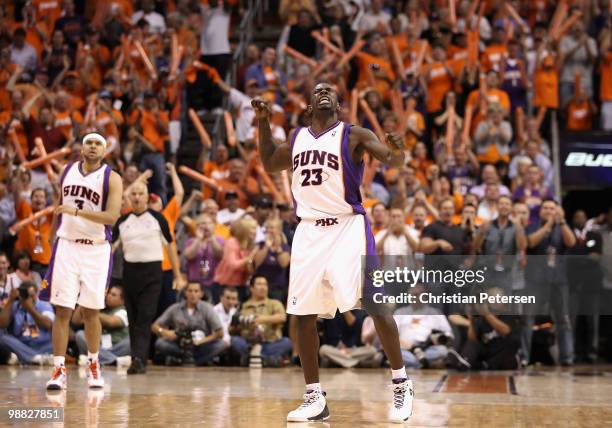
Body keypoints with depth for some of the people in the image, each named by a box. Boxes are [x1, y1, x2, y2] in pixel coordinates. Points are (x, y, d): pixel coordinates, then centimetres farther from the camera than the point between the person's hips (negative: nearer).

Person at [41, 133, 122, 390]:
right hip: (67, 246, 2)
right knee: (62, 310, -5)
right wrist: (54, 239, 20)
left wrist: (78, 211, -28)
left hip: (96, 250, -2)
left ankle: (93, 365, 22)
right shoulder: (67, 172, 7)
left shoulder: (112, 179, -6)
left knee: (91, 311, 5)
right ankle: (59, 370, -4)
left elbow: (111, 217, -19)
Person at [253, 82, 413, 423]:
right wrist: (263, 123, 20)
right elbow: (270, 165, 31)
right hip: (309, 230, 5)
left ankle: (402, 384, -2)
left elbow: (393, 159, -13)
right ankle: (315, 399, 11)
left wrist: (397, 151, -37)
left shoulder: (353, 136, -1)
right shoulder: (297, 138, 14)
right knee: (304, 314, 2)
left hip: (348, 226, -5)